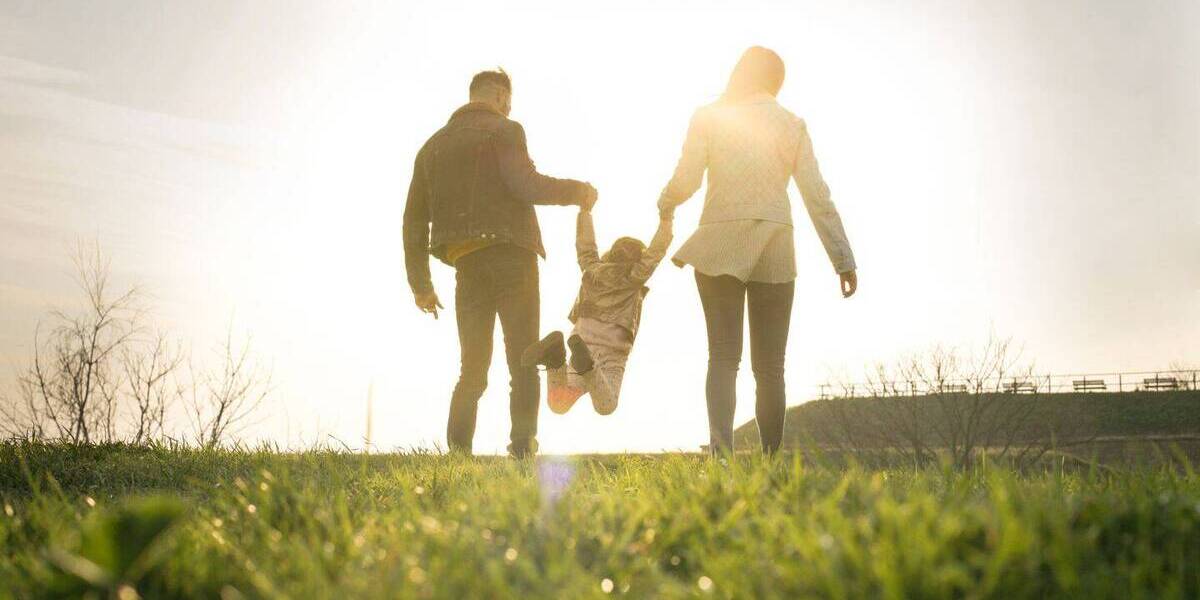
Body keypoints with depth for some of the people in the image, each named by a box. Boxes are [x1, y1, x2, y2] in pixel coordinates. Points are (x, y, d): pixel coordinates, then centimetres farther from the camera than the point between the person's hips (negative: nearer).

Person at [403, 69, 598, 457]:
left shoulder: (433, 145, 20)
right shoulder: (504, 130, 1)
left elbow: (414, 219, 17)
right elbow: (526, 184, -16)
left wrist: (421, 285, 19)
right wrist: (577, 191, 1)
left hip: (467, 265, 5)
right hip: (510, 258, -5)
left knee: (473, 369, 11)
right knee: (523, 364, -1)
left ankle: (458, 451, -2)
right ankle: (522, 449, -10)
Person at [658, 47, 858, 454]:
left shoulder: (708, 118, 1)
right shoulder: (792, 125, 6)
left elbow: (686, 181, -3)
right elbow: (817, 197, 2)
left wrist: (665, 202, 20)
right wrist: (843, 259, 4)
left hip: (719, 247, -1)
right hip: (775, 252, 1)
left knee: (723, 356, -1)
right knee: (769, 367, 7)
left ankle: (721, 449, -18)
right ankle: (771, 459, 7)